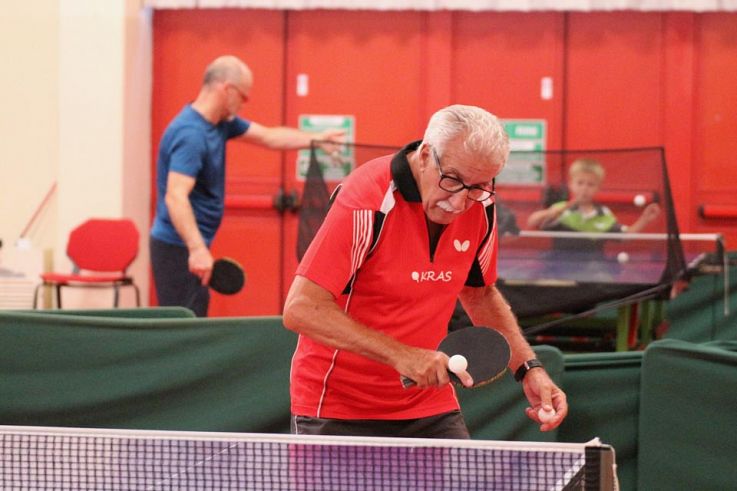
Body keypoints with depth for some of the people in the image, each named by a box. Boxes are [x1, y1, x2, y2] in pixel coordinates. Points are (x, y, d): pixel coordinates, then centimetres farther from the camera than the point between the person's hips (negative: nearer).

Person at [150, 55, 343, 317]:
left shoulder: (222, 123, 9)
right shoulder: (190, 133, -21)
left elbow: (267, 136, 24)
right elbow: (176, 197, -31)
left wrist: (316, 138, 19)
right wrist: (197, 249, -39)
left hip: (194, 246, 10)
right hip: (179, 248, -10)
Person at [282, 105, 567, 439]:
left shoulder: (479, 207, -3)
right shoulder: (369, 201, -22)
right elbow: (301, 309, -25)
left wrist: (528, 368, 3)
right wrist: (400, 355, -31)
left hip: (430, 411, 5)